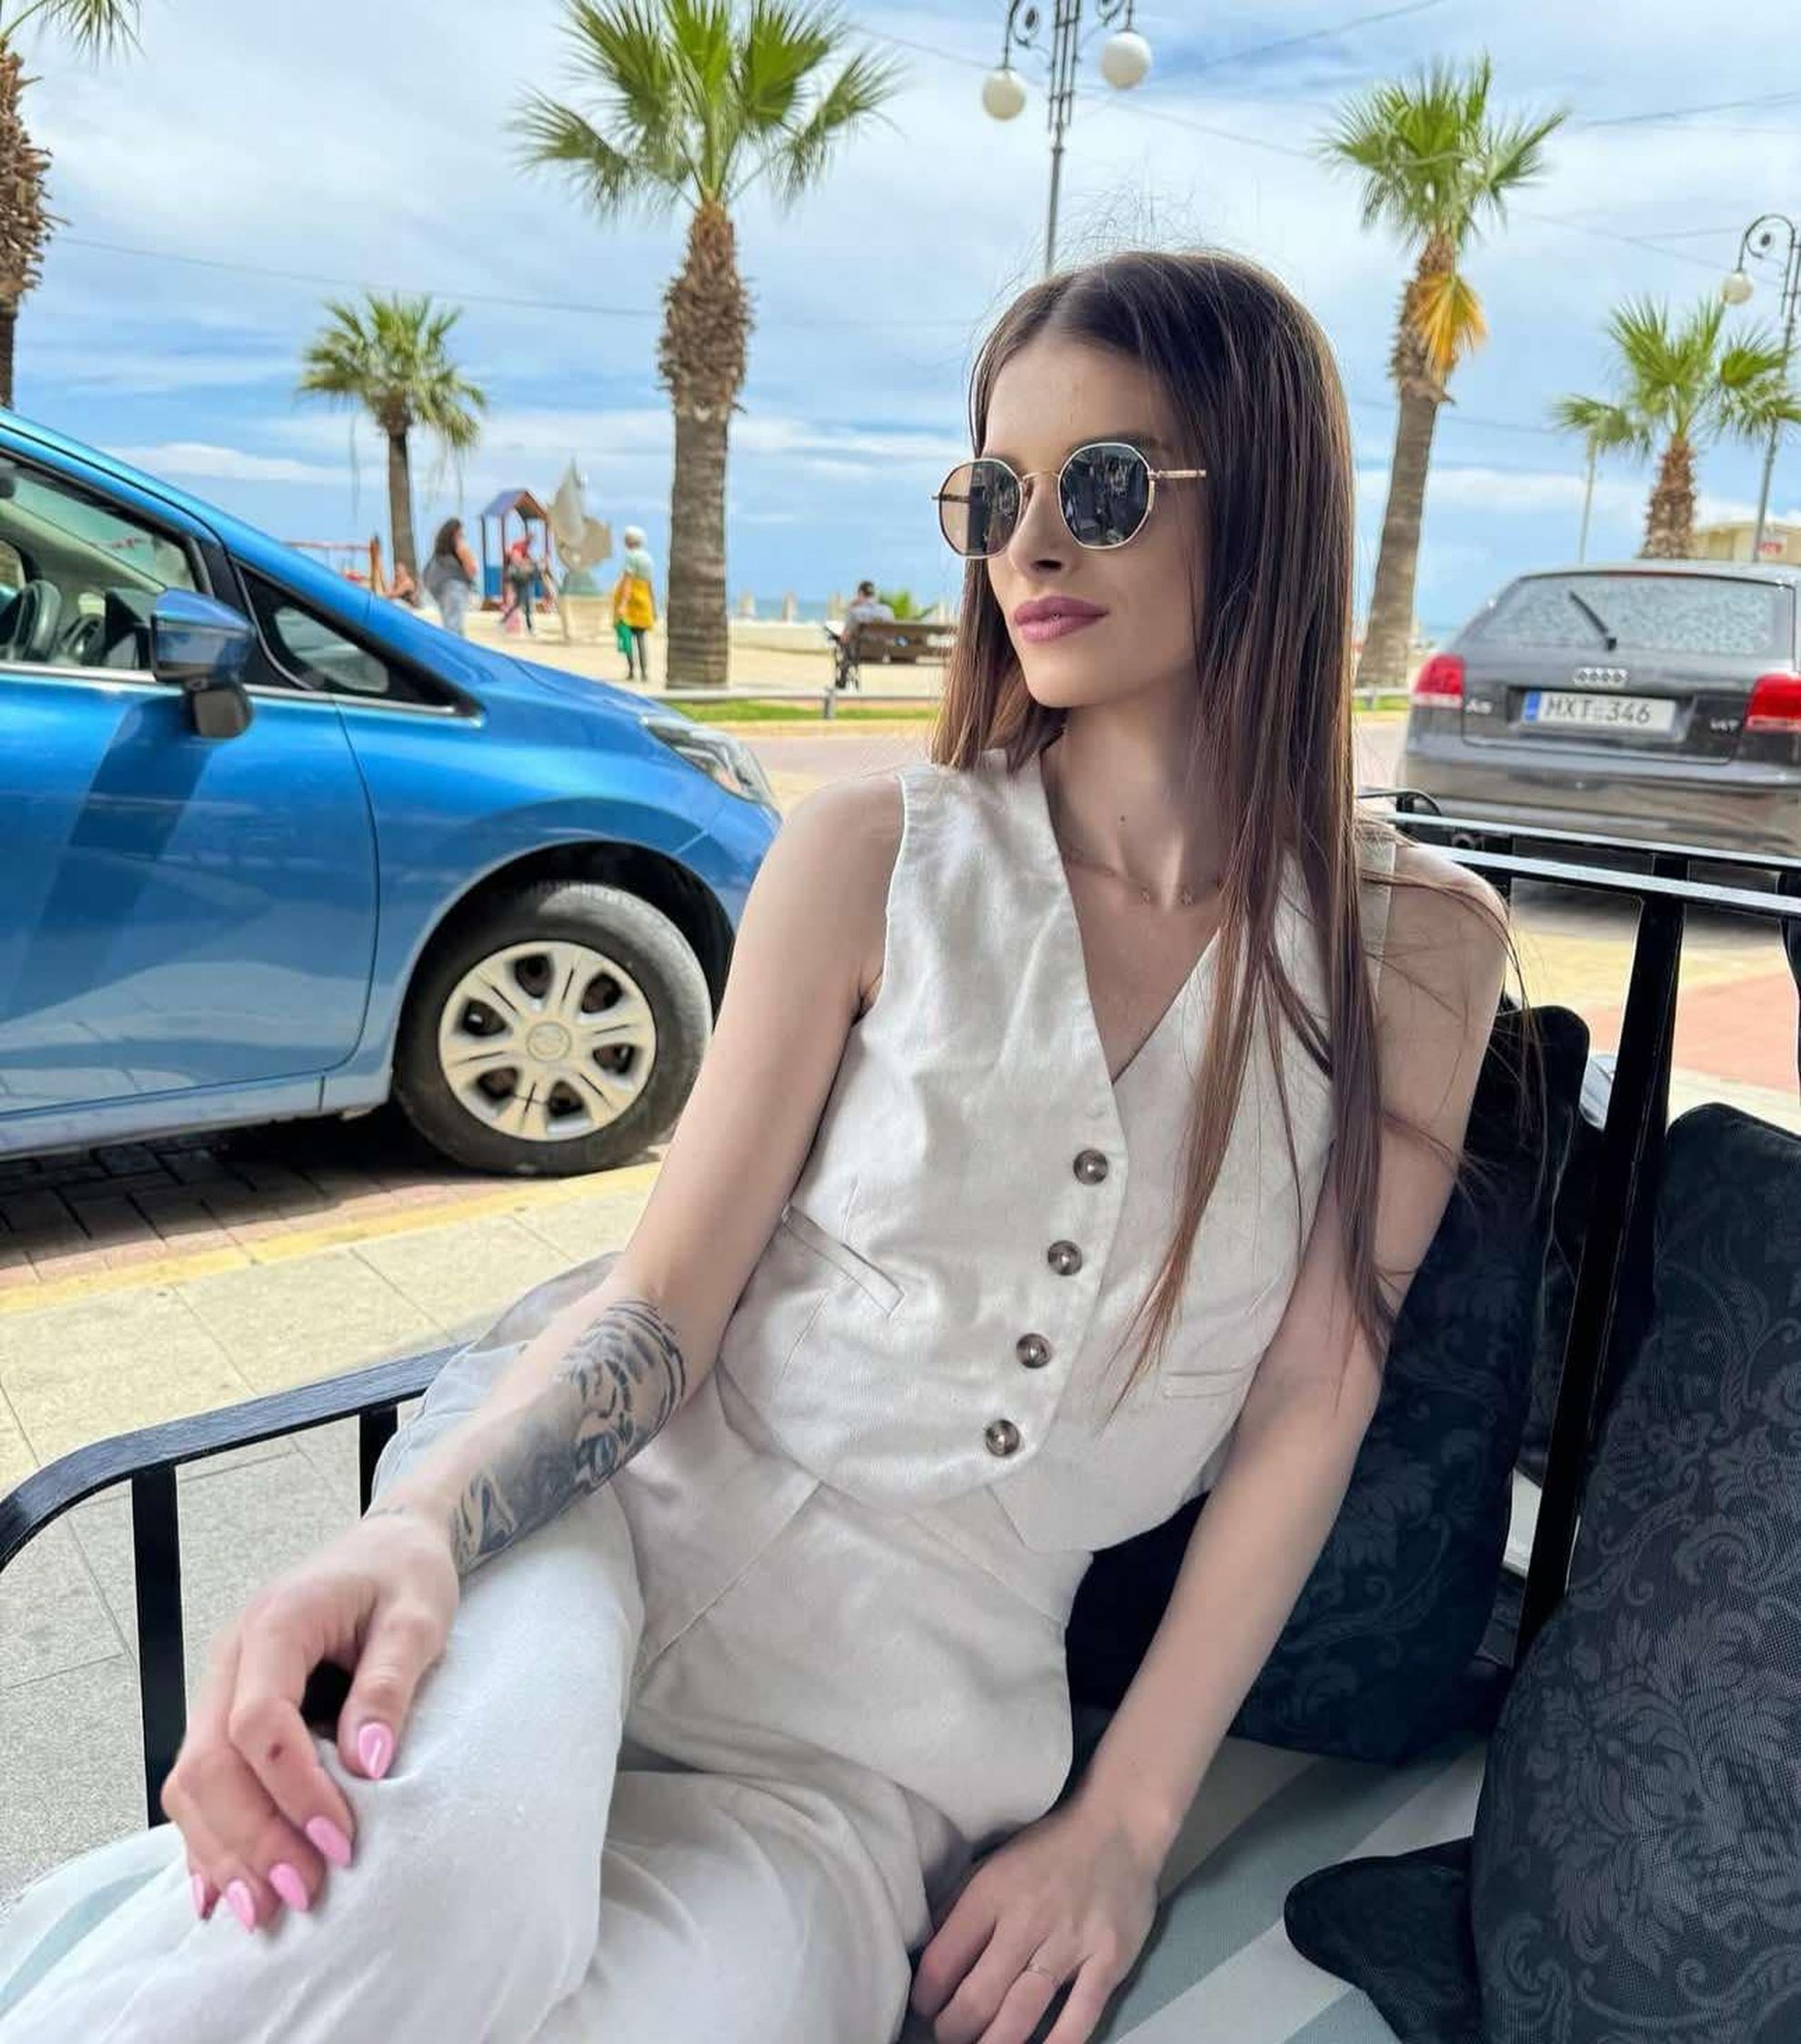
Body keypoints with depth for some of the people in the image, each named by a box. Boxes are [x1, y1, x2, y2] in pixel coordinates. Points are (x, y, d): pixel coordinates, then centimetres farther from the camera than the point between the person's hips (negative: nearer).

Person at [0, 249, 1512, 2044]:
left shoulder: (1417, 946, -1)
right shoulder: (877, 856, -3)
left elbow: (1312, 1404, -2)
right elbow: (663, 1297, -7)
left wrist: (1121, 1826, -4)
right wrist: (417, 1527, -25)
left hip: (911, 1723, 2)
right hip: (624, 1505, -1)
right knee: (444, 1860, -34)